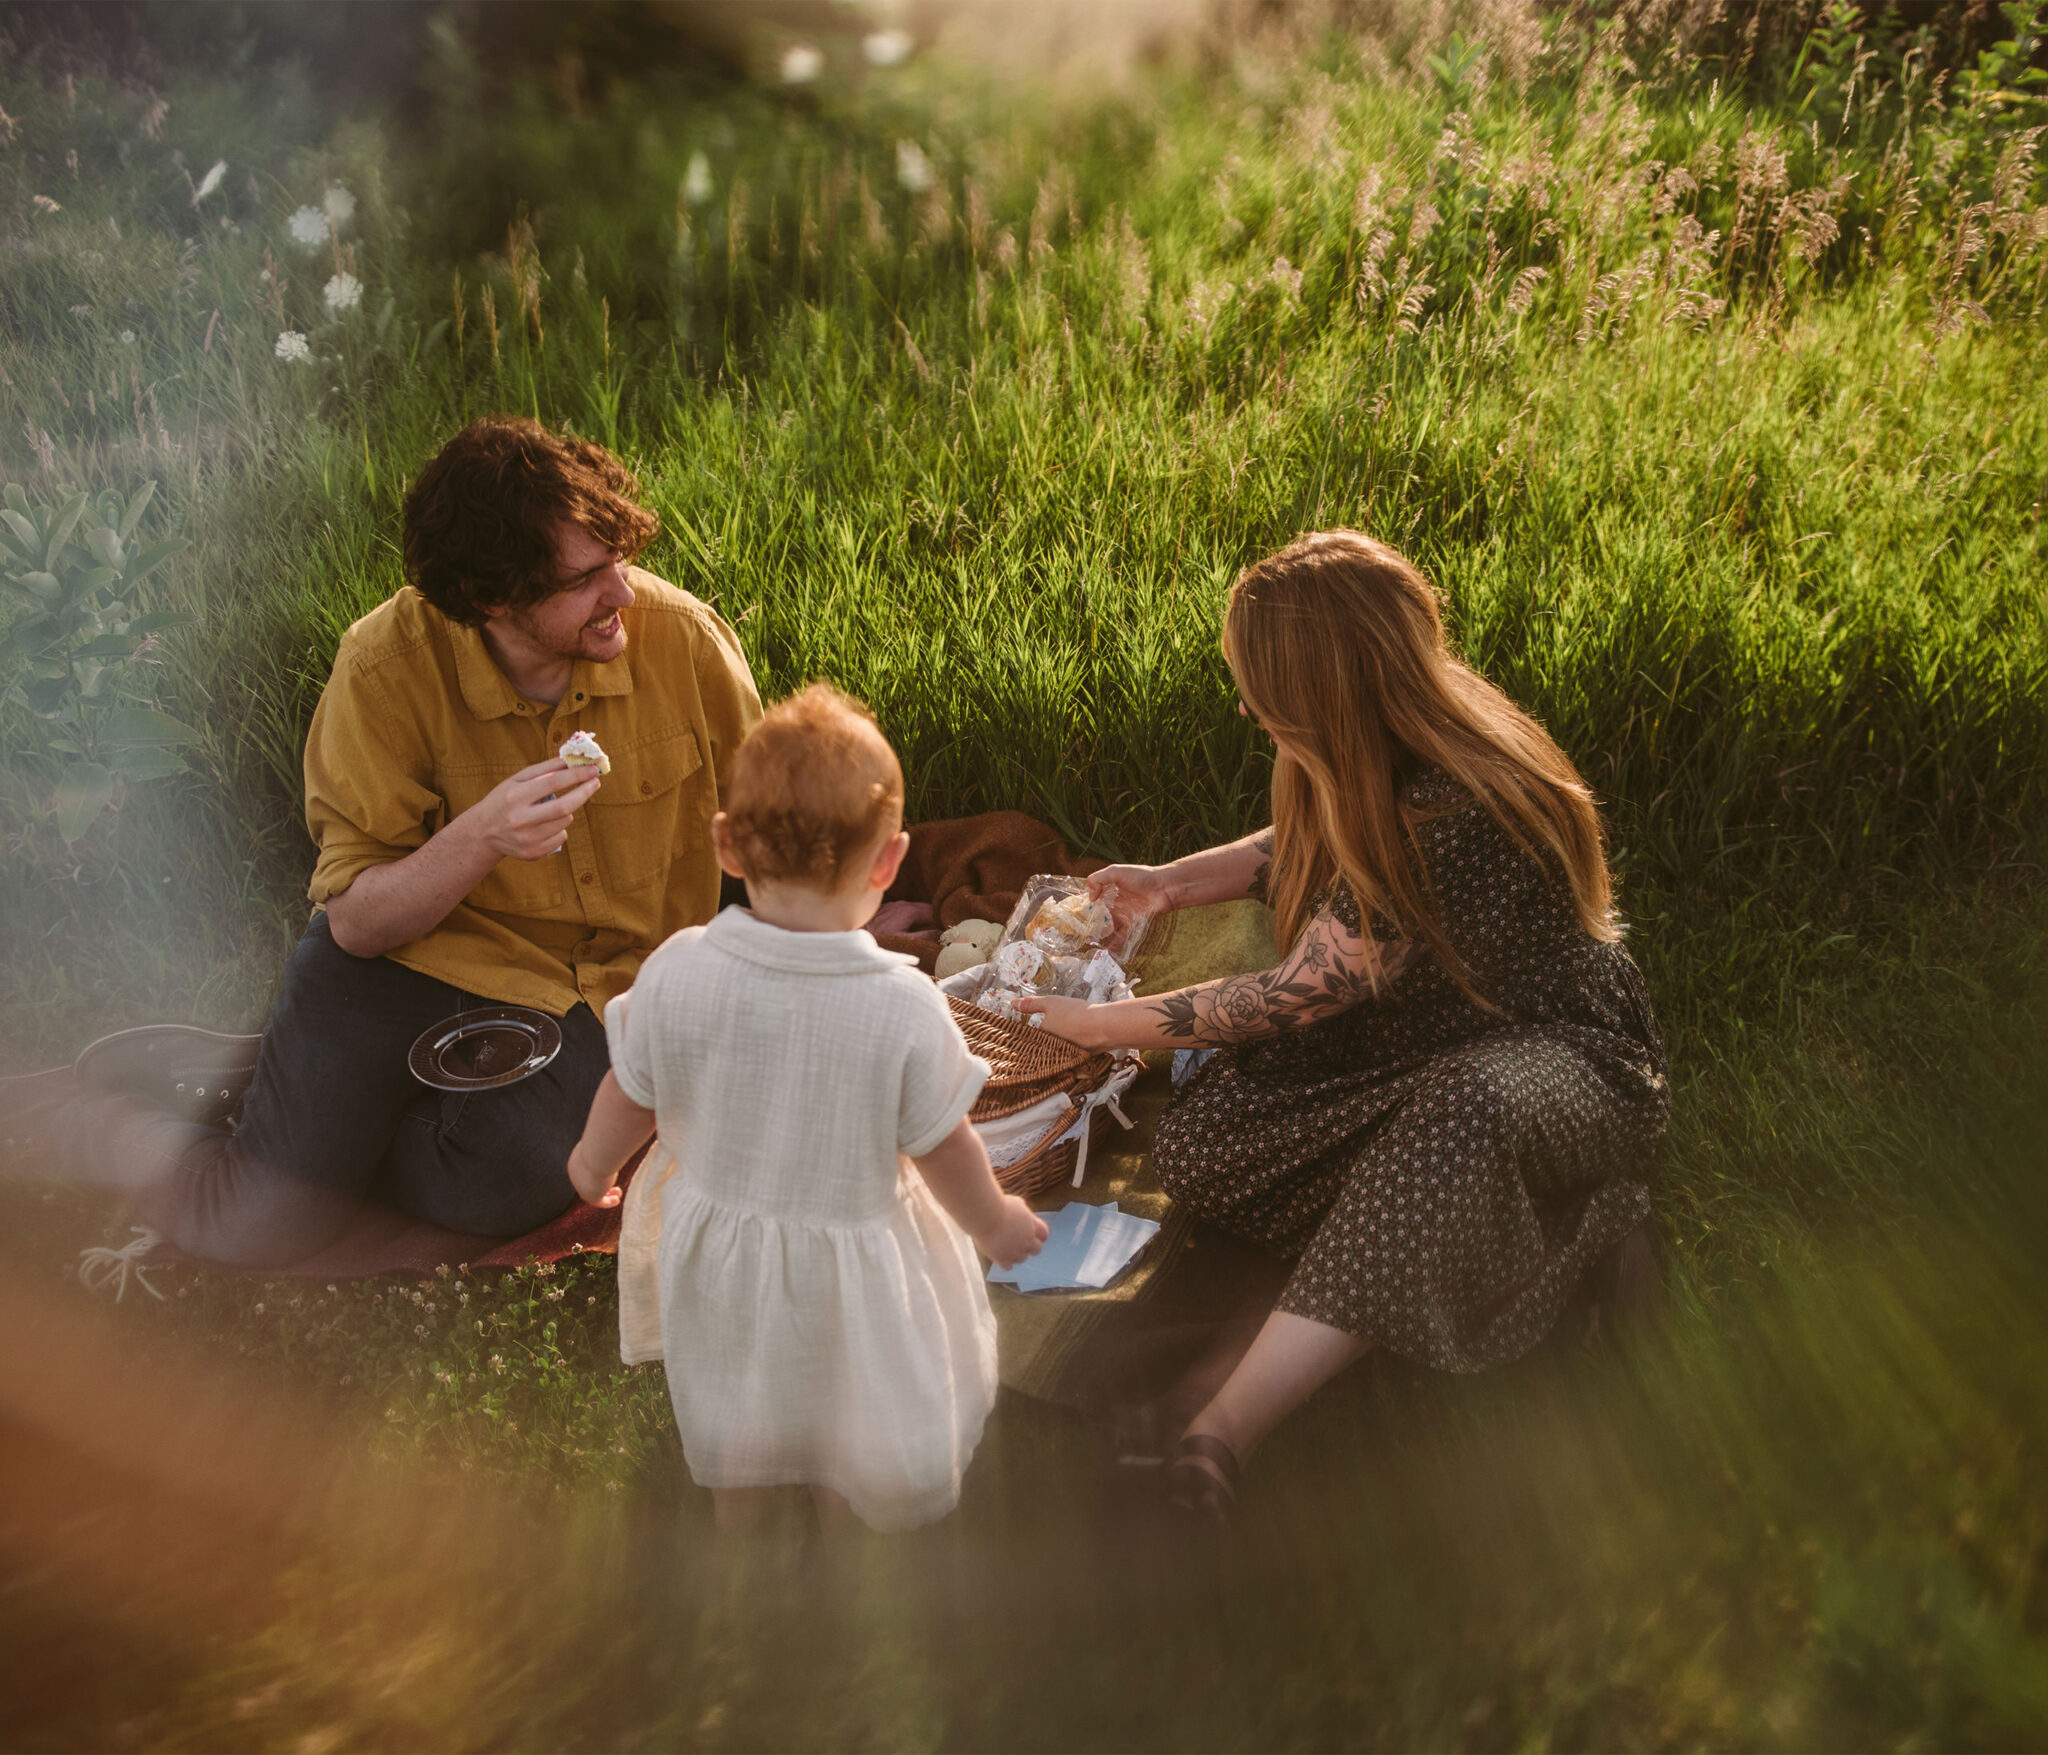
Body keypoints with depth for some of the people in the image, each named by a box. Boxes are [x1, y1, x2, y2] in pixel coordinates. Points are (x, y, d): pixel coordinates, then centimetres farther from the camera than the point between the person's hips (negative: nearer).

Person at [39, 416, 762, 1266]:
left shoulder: (681, 635, -15)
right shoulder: (389, 664, -18)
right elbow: (357, 922, -14)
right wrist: (478, 838, -32)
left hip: (593, 986, 2)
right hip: (411, 948, -2)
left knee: (508, 1182, -26)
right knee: (260, 1226, -15)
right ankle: (134, 1128, 21)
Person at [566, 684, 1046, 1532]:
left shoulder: (675, 974, -24)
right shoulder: (905, 1009, -30)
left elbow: (630, 1100, -8)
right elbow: (945, 1151, -17)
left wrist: (593, 1161, 15)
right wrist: (996, 1222, 4)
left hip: (715, 1238, 3)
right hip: (851, 1263, -2)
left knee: (731, 1403, 31)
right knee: (852, 1398, 27)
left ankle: (735, 1516, 57)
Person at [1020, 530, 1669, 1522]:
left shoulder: (1459, 818, -31)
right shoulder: (1376, 764, -5)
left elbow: (1297, 996, -23)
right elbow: (1304, 851, 20)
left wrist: (1104, 1026, -14)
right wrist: (1173, 882, 7)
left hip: (1555, 1056, -8)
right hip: (1416, 1035, 8)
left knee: (1465, 1114, -44)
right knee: (1197, 1145, -15)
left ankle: (1222, 1431, -50)